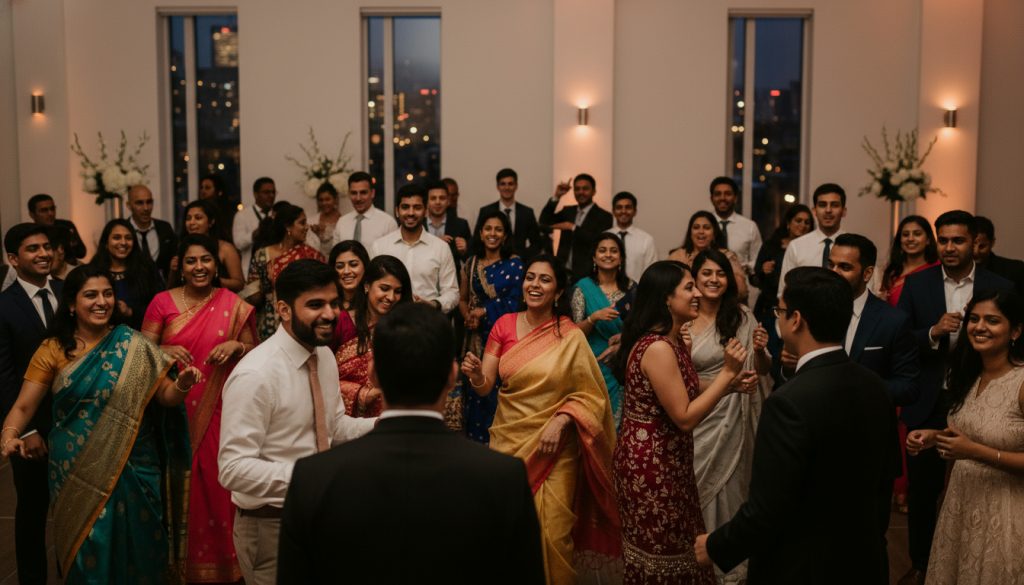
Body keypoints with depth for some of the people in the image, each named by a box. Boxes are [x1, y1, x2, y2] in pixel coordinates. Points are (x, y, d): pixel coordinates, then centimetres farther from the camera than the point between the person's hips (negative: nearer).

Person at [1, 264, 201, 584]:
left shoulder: (133, 346, -3)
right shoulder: (53, 350, 0)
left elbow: (164, 396, -4)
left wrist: (181, 385, -26)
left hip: (132, 467, 0)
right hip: (77, 472, 1)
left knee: (133, 546, 9)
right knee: (88, 549, 8)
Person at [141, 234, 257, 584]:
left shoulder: (233, 305, 1)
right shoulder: (162, 302, 2)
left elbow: (254, 354, 6)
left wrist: (236, 345, -14)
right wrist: (165, 351, -17)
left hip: (219, 411, 0)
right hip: (175, 408, 1)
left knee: (217, 484, 3)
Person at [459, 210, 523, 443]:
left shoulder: (514, 263, -2)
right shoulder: (471, 263, 12)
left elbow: (514, 302, -7)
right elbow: (462, 298, 13)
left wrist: (484, 311, -5)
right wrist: (469, 318, -6)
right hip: (476, 336, 4)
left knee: (497, 388, -6)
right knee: (475, 388, 4)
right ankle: (474, 439, 15)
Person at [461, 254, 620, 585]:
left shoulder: (572, 336, -6)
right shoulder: (504, 325, 0)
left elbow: (588, 395, -3)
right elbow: (485, 387, -3)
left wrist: (560, 421, -18)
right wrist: (476, 376, -24)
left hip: (555, 448, -2)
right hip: (509, 440, 2)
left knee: (552, 531, 1)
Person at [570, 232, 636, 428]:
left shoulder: (631, 288, 3)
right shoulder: (583, 288, -2)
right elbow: (575, 331, -4)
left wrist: (624, 337, -11)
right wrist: (594, 317, -22)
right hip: (594, 364, -2)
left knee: (619, 416, 2)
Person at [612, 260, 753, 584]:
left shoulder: (674, 340, 8)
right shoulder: (658, 348, -23)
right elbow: (684, 418, -22)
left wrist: (729, 384, -2)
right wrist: (727, 371, -18)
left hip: (666, 461, 9)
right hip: (651, 465, -9)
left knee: (674, 550, 19)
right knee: (663, 557, 6)